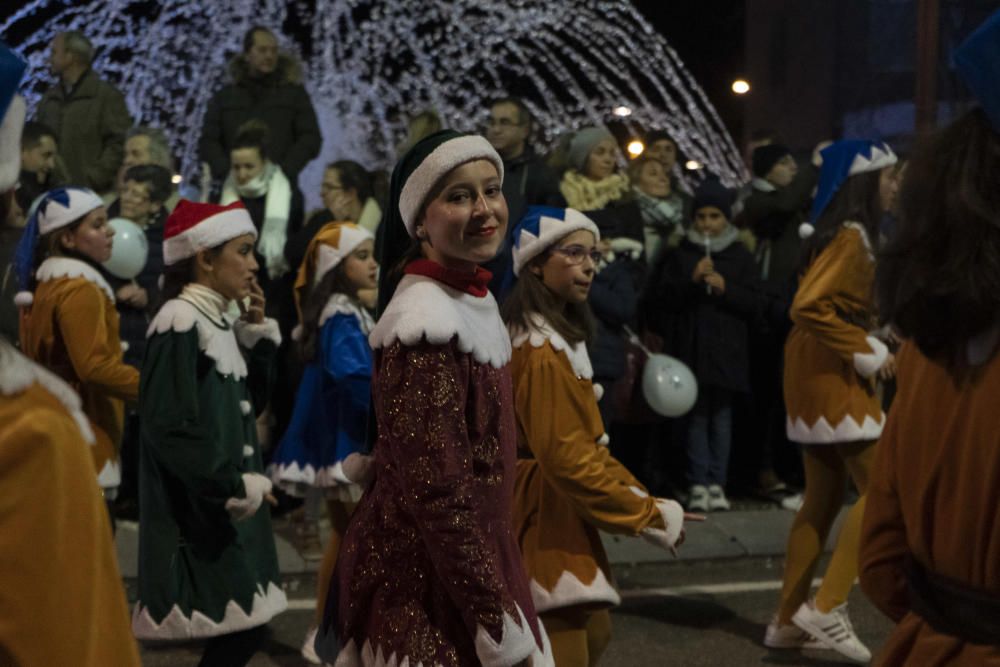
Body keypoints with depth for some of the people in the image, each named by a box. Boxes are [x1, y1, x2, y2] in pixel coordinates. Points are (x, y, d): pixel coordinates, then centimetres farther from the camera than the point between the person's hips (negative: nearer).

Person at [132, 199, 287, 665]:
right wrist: (236, 487, -18)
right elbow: (169, 427, -22)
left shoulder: (218, 321, 11)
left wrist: (256, 331, 6)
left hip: (230, 506, 9)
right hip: (200, 512, -9)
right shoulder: (180, 324, -16)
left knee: (244, 629, 9)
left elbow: (250, 401, 17)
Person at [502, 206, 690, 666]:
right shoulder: (543, 351, -21)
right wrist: (652, 515, -17)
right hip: (543, 513, -11)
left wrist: (640, 495, 5)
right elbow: (566, 459, -25)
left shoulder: (555, 335, 14)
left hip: (558, 510, 11)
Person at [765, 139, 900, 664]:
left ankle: (788, 620, 16)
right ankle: (826, 607, -9)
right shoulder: (851, 237, -15)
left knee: (824, 496, 12)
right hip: (832, 374, -10)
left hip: (823, 374, 10)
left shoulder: (845, 235, 16)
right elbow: (809, 306, -25)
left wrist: (874, 347, 7)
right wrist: (866, 351, -19)